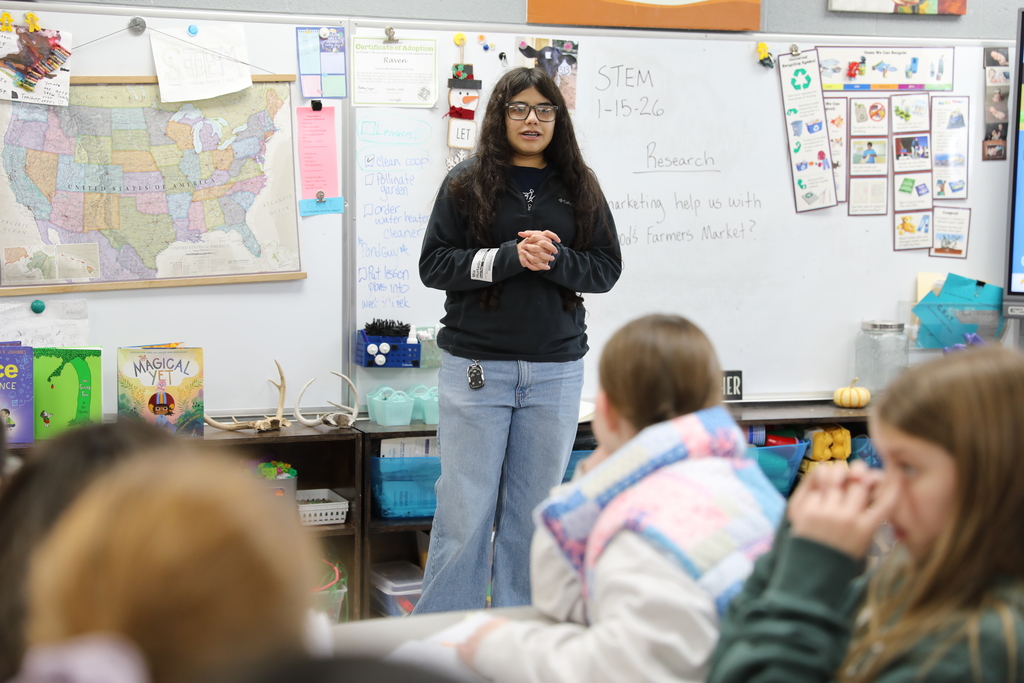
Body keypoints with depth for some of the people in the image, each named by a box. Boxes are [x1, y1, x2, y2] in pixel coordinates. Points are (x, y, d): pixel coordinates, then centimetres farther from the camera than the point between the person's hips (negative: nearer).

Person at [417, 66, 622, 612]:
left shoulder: (579, 188, 10)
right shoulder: (467, 182, 2)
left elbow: (608, 268, 7)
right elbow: (433, 264, -3)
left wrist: (555, 259, -12)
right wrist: (509, 257, -16)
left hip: (555, 371, 3)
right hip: (475, 367, -2)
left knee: (534, 513, 9)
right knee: (465, 512, -1)